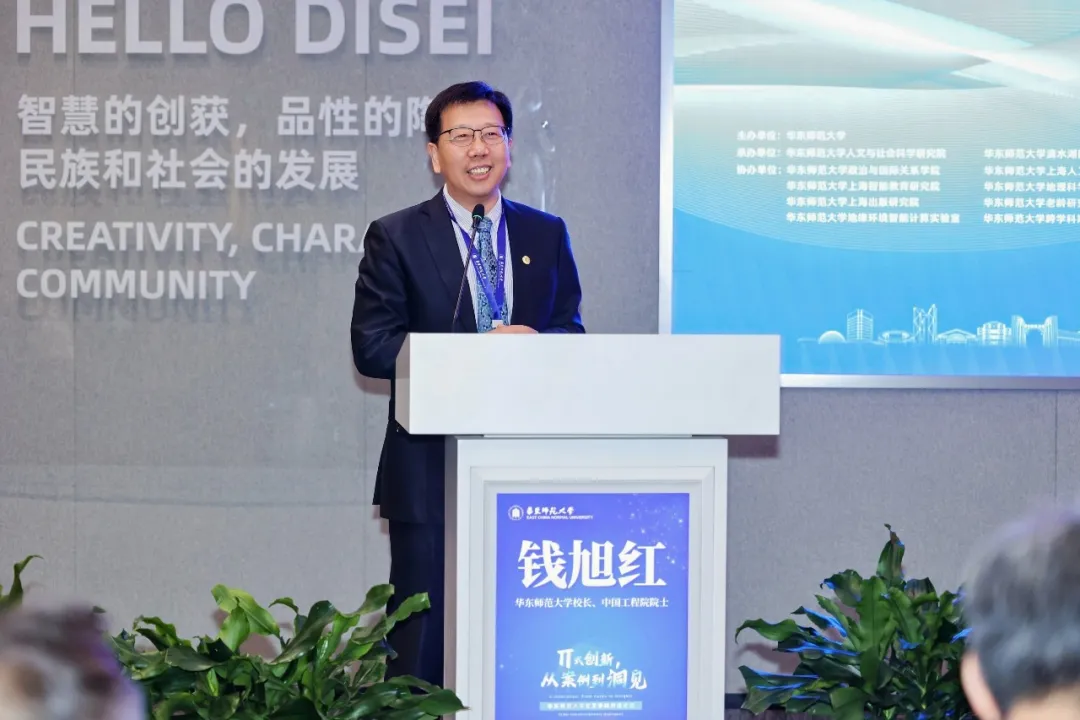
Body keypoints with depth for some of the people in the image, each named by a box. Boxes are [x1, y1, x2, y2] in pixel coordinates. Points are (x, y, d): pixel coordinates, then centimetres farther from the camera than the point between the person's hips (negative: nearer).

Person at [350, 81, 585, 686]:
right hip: (431, 470, -3)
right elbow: (372, 347, -6)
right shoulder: (397, 238, 2)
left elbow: (572, 336, 10)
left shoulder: (547, 235, 12)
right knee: (423, 637, 0)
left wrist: (533, 342, -14)